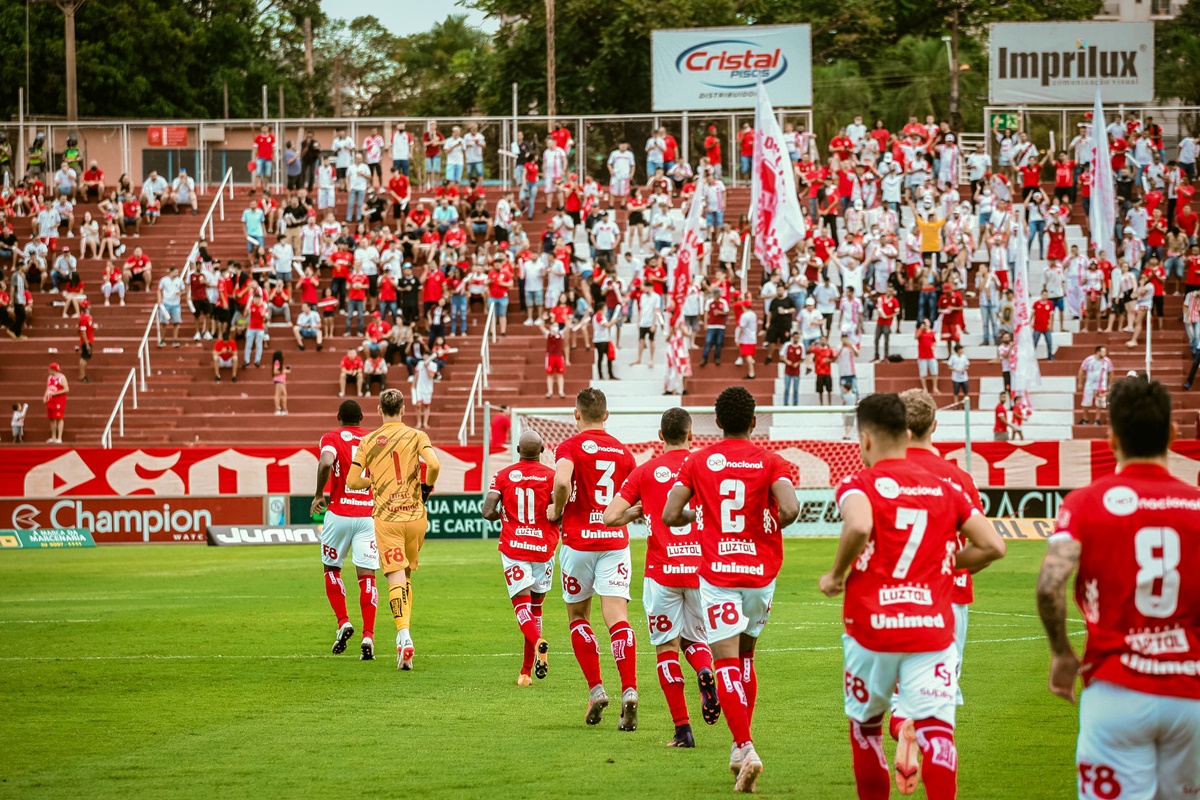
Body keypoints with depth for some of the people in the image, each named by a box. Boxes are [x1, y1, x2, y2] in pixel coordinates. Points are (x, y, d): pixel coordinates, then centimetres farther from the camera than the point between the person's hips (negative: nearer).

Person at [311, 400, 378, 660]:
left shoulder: (332, 438, -1)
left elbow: (326, 463, -22)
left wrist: (319, 495, -9)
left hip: (339, 513, -2)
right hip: (368, 514, 2)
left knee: (331, 569, 19)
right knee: (367, 576, 1)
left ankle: (343, 622, 5)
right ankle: (368, 636, -9)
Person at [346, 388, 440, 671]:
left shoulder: (368, 441, 3)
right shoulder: (416, 436, 0)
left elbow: (352, 481, 2)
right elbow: (434, 464, -16)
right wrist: (427, 486, 3)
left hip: (386, 518, -1)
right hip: (416, 515, 1)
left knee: (396, 578, -7)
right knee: (407, 575, 17)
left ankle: (404, 636, -23)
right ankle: (404, 634, 16)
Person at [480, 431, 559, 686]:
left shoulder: (503, 476, 0)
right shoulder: (552, 476, -3)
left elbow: (487, 512, -8)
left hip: (513, 547, -1)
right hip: (543, 548, 1)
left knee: (522, 604, -5)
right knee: (535, 606, 14)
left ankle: (538, 643, -37)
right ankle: (526, 672, 15)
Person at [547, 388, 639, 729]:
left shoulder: (570, 447, -4)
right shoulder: (623, 452, 8)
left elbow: (562, 482, -25)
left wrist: (557, 511, -6)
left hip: (578, 541, -2)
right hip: (615, 540, 2)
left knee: (578, 615, 15)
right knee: (617, 617, -6)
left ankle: (596, 689, 6)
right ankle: (629, 691, -23)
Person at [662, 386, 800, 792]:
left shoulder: (698, 462, 1)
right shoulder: (771, 462, -1)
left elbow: (670, 515, -4)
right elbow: (790, 509, -18)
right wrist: (772, 526, 4)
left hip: (718, 573, -2)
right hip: (761, 572, 2)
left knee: (726, 662, -4)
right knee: (745, 656, 20)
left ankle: (745, 747, -22)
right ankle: (740, 748, 20)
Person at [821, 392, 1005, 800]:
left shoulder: (858, 485, -1)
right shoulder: (945, 488, 11)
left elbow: (859, 525, -24)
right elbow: (993, 545, 9)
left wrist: (836, 575, -9)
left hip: (871, 627, -1)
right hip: (934, 627, 1)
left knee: (865, 724, 19)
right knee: (937, 731, -8)